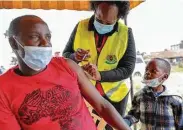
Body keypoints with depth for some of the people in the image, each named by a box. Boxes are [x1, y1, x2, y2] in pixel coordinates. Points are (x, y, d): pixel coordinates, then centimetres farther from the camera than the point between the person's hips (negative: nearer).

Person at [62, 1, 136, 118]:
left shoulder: (126, 34, -15)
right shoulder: (81, 27, -10)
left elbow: (128, 68, -15)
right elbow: (65, 55, -3)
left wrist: (100, 76, -30)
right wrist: (75, 57, -26)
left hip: (113, 94, 0)